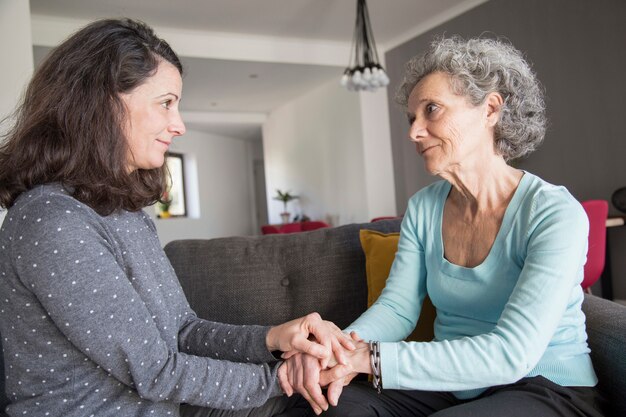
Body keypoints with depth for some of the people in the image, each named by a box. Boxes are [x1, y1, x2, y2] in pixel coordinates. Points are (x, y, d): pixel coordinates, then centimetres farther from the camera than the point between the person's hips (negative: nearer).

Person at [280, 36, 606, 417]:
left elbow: (511, 353, -27)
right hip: (455, 385, 5)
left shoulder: (555, 214, -18)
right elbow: (398, 307, -4)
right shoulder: (423, 208, 1)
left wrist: (371, 357, -32)